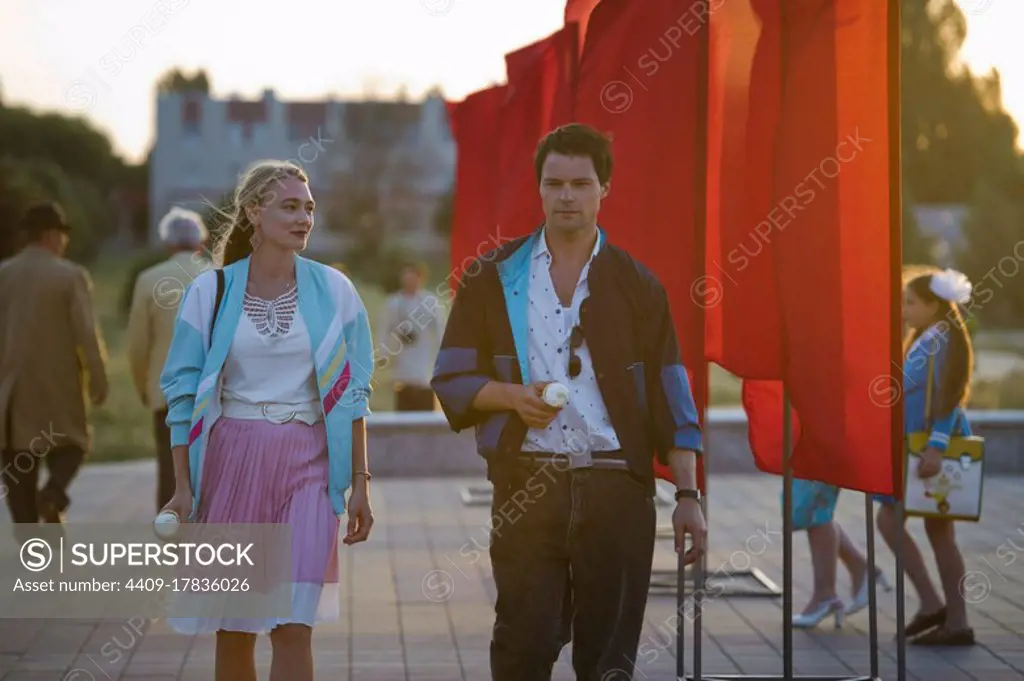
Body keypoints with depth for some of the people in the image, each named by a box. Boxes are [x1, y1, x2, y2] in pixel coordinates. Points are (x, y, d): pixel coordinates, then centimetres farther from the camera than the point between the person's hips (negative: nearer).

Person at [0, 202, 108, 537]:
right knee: (72, 443, 15)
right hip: (59, 381, -3)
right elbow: (87, 334, -11)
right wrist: (98, 381, -2)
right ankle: (54, 492, -11)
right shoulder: (71, 276, -9)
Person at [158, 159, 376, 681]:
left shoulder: (333, 290, 3)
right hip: (231, 458, 0)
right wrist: (182, 486, -3)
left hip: (307, 463, 0)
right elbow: (183, 394, 2)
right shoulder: (210, 292, 1)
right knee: (234, 628, 7)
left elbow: (352, 392, 5)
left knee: (293, 627, -9)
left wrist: (360, 482, 2)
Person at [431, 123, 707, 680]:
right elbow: (451, 378, 9)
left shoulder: (636, 285, 9)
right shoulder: (494, 278, 9)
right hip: (527, 485, 0)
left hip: (617, 486, 1)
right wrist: (512, 395, -11)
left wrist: (687, 495, 1)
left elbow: (670, 398, 8)